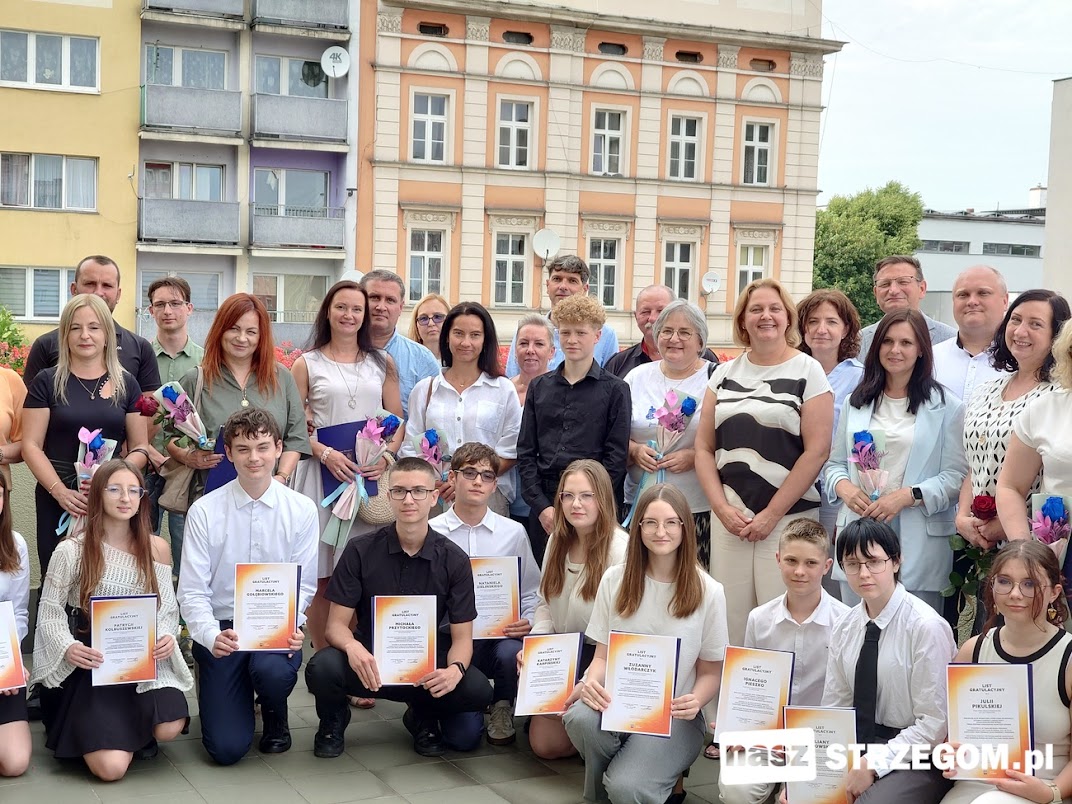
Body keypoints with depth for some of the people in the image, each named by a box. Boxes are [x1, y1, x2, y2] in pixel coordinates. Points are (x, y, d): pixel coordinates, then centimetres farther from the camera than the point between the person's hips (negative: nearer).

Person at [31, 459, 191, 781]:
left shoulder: (157, 548, 2)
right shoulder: (72, 550, -7)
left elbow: (167, 608, 7)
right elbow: (50, 612, -2)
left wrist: (167, 637, -14)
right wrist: (68, 647, -20)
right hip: (91, 663, -2)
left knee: (169, 727, -27)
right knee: (112, 767, -17)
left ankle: (135, 724, 13)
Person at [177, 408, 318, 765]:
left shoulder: (302, 510, -2)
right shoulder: (204, 511, -6)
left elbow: (304, 585, -1)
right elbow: (192, 591, -6)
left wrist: (291, 628, -22)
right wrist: (212, 637, -25)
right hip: (222, 630, 0)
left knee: (274, 670, -35)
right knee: (227, 748, -11)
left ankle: (276, 722, 4)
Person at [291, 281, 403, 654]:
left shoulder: (382, 363, 14)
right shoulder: (307, 364, 7)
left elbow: (398, 422, 12)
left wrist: (386, 455, -7)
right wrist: (326, 454, -14)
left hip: (373, 474, 2)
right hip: (322, 473, -2)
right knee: (321, 578, -2)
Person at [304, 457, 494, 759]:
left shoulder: (454, 560, -5)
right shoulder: (361, 551, -6)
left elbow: (462, 637, -5)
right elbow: (336, 624, -7)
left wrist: (455, 669, -29)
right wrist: (352, 647, -31)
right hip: (369, 661, 0)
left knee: (478, 689, -29)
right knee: (322, 669, -33)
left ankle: (422, 715, 7)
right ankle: (334, 720, 5)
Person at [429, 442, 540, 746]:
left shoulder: (513, 533, 5)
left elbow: (531, 591, 11)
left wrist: (529, 622, -8)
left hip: (501, 635, 2)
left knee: (511, 652, -35)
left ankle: (502, 708, 1)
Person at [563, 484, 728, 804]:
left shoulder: (708, 592, -2)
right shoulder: (615, 580, 4)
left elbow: (710, 672, 3)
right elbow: (602, 655, 6)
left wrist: (696, 701, -19)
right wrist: (592, 681, -18)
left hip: (674, 716, -2)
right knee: (580, 717, -34)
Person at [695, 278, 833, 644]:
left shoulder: (808, 371, 1)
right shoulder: (725, 373, 13)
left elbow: (816, 451, -6)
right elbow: (704, 448, 11)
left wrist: (772, 514, -10)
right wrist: (722, 508, -3)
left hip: (788, 517, -3)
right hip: (729, 516, 4)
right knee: (729, 621, 3)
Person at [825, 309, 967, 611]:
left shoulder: (946, 406, 2)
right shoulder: (857, 402, 15)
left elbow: (956, 475, -5)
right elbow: (835, 463, 15)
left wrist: (908, 496, -18)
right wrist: (843, 486, -6)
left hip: (918, 539, -3)